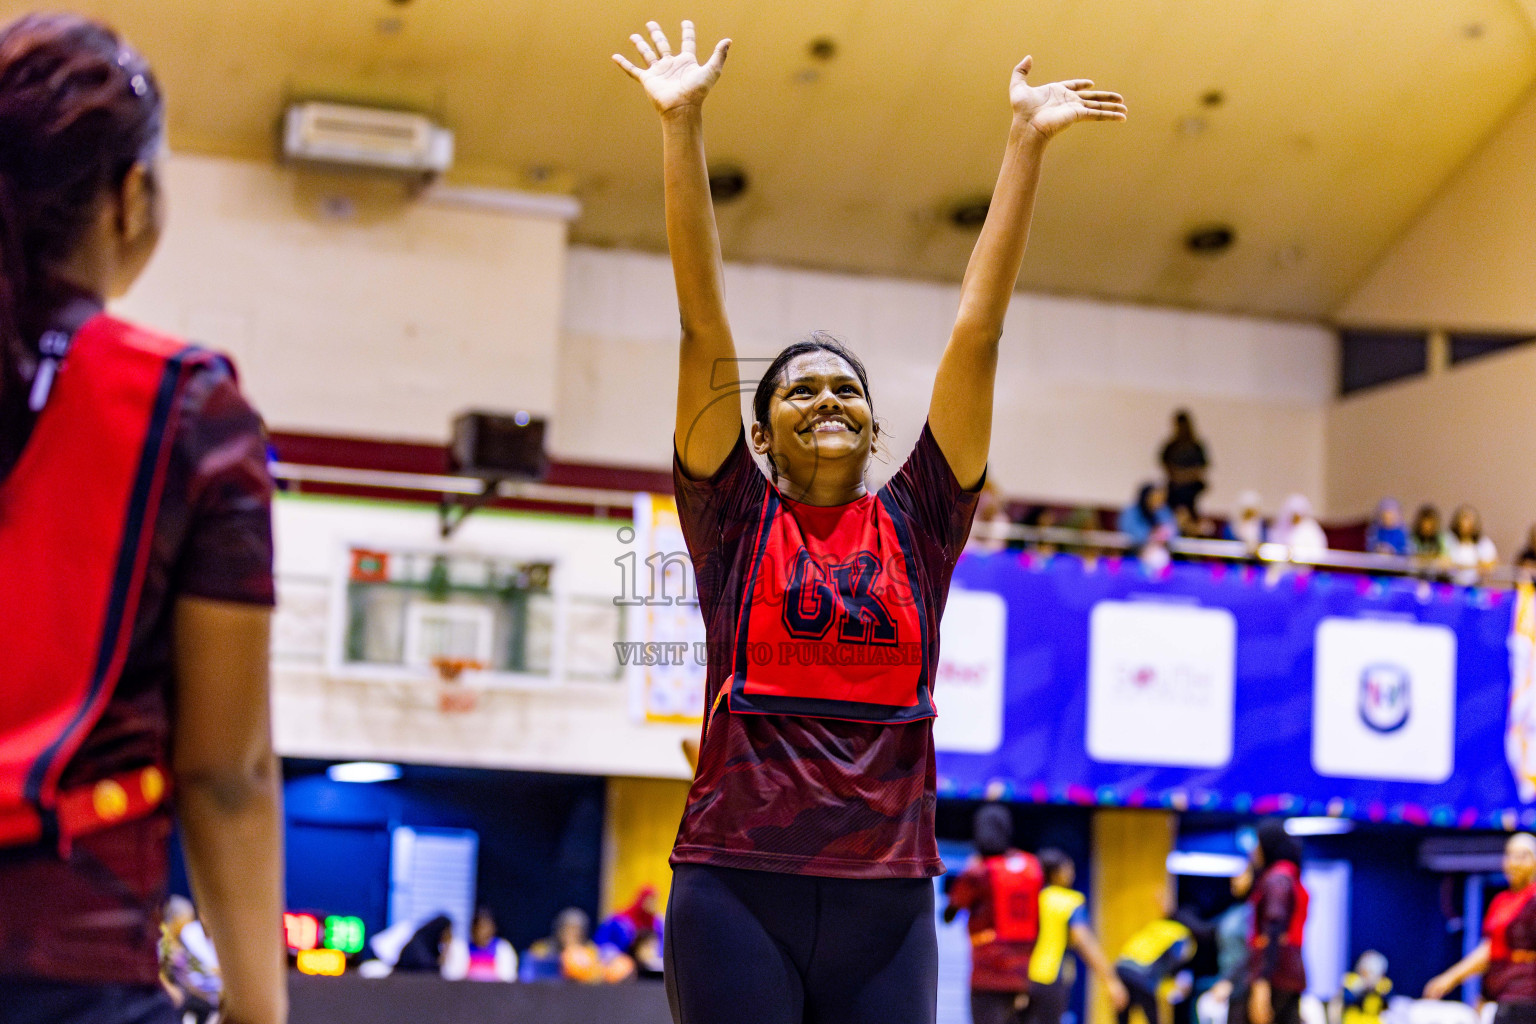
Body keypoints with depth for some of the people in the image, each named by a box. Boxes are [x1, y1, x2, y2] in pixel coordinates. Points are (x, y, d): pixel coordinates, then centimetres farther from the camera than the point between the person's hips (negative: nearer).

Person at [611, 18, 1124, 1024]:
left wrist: (1027, 143, 6)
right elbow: (705, 322, 0)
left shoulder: (914, 523, 10)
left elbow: (977, 331, 7)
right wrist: (682, 126, -4)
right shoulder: (735, 519, 6)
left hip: (888, 898, 2)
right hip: (737, 889, -2)